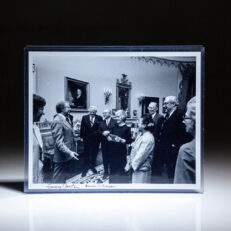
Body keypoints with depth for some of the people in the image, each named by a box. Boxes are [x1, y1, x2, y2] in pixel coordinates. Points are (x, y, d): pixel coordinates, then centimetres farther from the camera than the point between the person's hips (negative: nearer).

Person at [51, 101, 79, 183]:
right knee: (59, 181, 0)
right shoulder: (57, 121, -17)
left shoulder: (66, 119, 12)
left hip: (69, 156, 10)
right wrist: (69, 152, -30)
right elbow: (58, 141, -22)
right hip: (62, 157, -9)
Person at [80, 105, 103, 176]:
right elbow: (82, 128, 1)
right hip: (87, 138, 0)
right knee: (86, 154, 7)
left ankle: (92, 166, 28)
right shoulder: (84, 117, -1)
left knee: (94, 153, 12)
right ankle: (85, 168, 17)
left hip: (96, 139, 0)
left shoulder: (99, 118, -2)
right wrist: (81, 136, -1)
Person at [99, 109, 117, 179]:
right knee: (105, 158, 6)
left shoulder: (114, 122, -1)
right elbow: (99, 131, 8)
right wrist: (103, 133, -12)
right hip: (104, 142, 4)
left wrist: (109, 132, -18)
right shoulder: (101, 122, 14)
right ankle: (106, 172, 16)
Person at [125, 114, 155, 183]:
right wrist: (129, 162, 3)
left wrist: (130, 165, -12)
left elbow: (141, 155, -21)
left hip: (142, 169, -9)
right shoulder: (140, 134, 10)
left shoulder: (148, 138, -19)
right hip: (135, 168, 9)